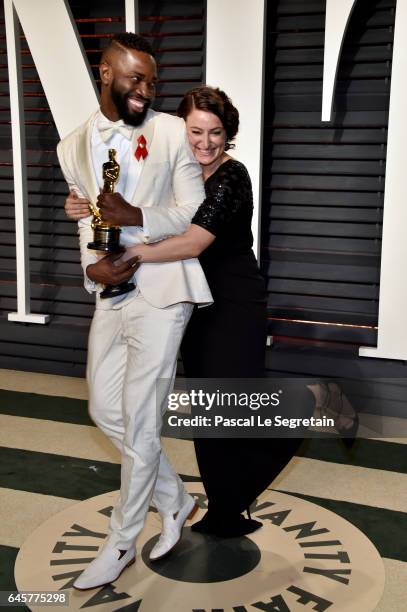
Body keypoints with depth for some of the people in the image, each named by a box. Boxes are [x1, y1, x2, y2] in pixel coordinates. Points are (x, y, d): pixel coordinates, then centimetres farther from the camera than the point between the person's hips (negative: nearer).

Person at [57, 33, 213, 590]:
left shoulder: (172, 132, -4)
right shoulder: (74, 147, 9)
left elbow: (194, 212, -3)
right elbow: (89, 220, 13)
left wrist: (137, 217, -20)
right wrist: (92, 266, -8)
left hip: (161, 291, -6)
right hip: (112, 293, 6)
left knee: (139, 422, 0)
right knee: (106, 410, 11)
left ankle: (120, 544, 19)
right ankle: (176, 500, 32)